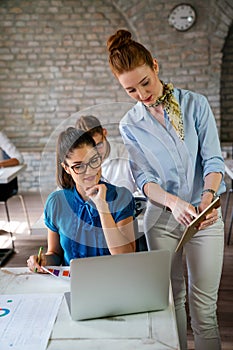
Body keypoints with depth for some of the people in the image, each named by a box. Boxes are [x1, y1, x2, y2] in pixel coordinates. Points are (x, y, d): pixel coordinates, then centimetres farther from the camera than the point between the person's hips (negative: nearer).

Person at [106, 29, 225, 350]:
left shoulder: (195, 104, -3)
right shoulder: (130, 125, 1)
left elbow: (213, 159, -6)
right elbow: (144, 179, -6)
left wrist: (208, 197, -25)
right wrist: (173, 202, -25)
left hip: (205, 216, -1)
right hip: (162, 219, 1)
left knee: (204, 305, 3)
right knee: (173, 298, 13)